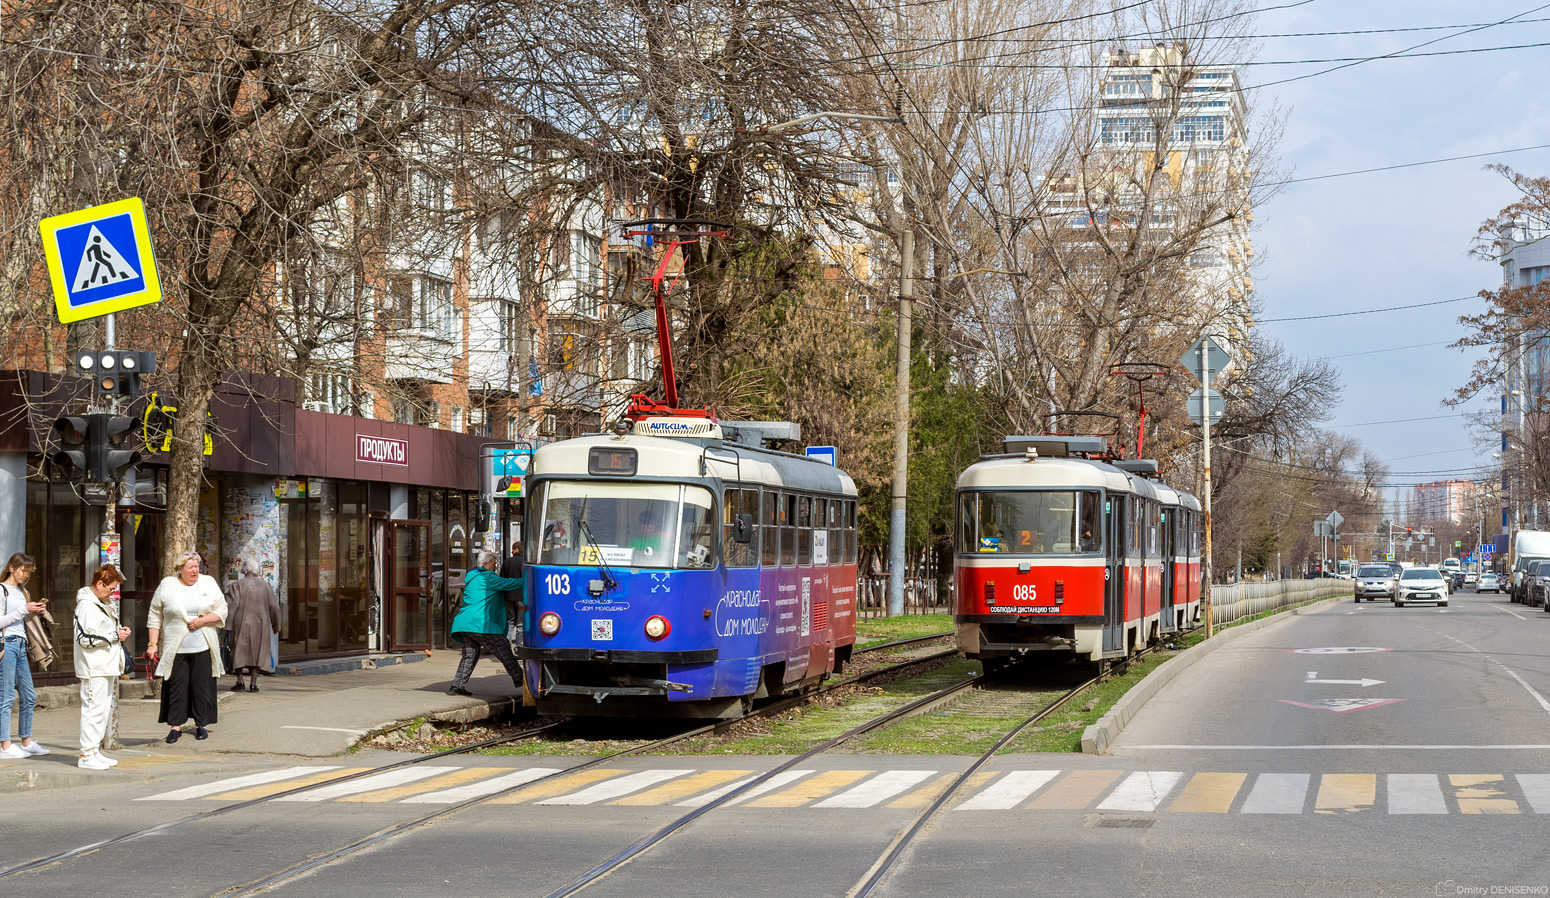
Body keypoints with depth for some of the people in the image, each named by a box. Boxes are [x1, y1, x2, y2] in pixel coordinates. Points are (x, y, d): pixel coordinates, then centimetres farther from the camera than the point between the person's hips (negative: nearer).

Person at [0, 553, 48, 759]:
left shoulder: (21, 591, 18)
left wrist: (35, 612, 5)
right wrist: (24, 609, -17)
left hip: (20, 645, 9)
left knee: (29, 696, 9)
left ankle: (26, 741, 17)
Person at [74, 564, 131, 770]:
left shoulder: (101, 603, 18)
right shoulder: (86, 605, -14)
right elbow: (85, 638, -21)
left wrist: (120, 630, 10)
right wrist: (114, 636, -15)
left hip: (106, 666, 10)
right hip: (93, 668, -10)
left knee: (104, 709, 13)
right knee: (94, 708, -9)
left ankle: (95, 751, 20)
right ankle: (87, 755, -6)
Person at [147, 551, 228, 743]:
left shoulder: (208, 583, 6)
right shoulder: (167, 586, 2)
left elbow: (222, 611, 5)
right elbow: (155, 617, 6)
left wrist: (202, 620, -11)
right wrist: (152, 644, 1)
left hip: (203, 648, 1)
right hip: (176, 648, -1)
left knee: (202, 686, 3)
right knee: (176, 687, -2)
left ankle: (201, 724, 14)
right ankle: (175, 726, 6)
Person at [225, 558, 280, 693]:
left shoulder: (237, 586, -6)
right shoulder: (266, 586, 3)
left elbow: (232, 606, -12)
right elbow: (274, 607, 5)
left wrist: (228, 626, -9)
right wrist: (276, 626, 14)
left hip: (241, 625, -2)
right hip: (260, 626, 2)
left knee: (239, 652, 9)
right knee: (256, 653, 8)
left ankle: (240, 681, 3)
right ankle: (253, 684, 2)